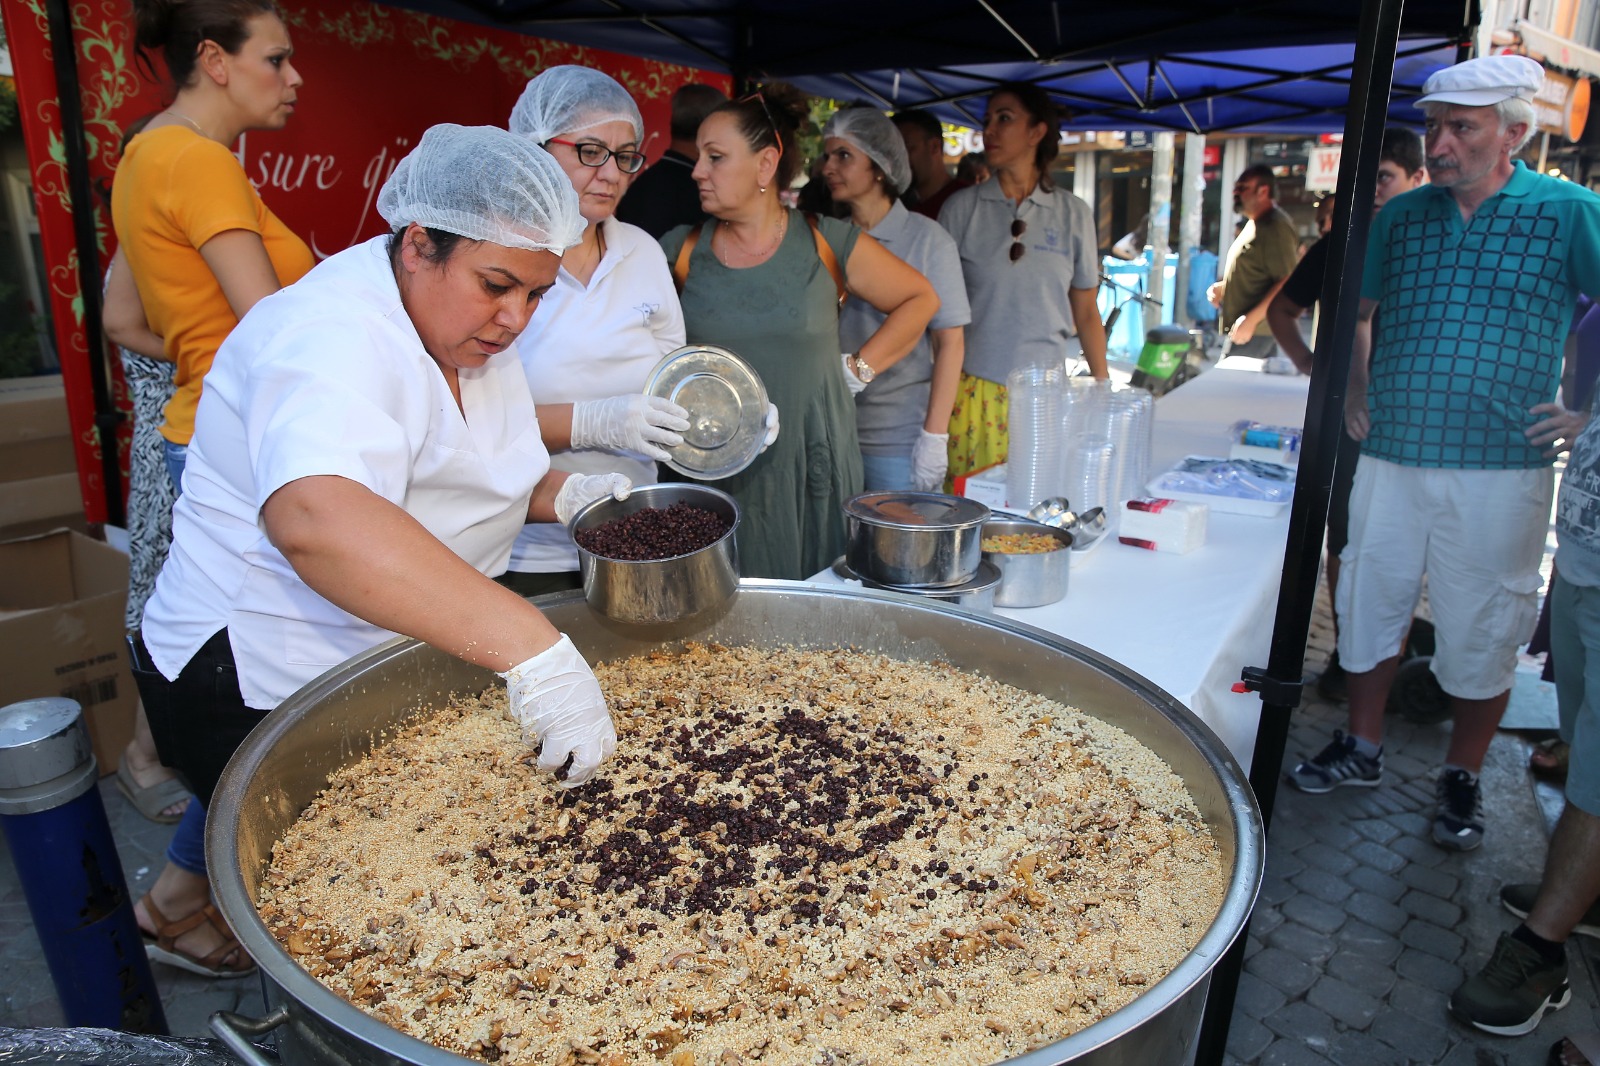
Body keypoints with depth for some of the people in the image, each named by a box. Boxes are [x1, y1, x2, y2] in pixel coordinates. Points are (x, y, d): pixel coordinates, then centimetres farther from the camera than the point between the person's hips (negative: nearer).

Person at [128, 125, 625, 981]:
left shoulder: (471, 332, 4)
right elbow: (316, 517, -46)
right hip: (261, 690, -8)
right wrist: (532, 649, -53)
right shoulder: (336, 334, -26)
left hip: (378, 664, 8)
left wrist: (560, 492, -4)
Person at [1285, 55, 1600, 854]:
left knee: (1482, 633, 6)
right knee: (1369, 602, 12)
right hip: (1391, 458, 4)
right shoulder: (1401, 216, 8)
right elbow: (1354, 311, 20)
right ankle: (1361, 749, 30)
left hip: (1499, 468, -3)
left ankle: (1462, 779, 25)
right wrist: (1355, 393, 9)